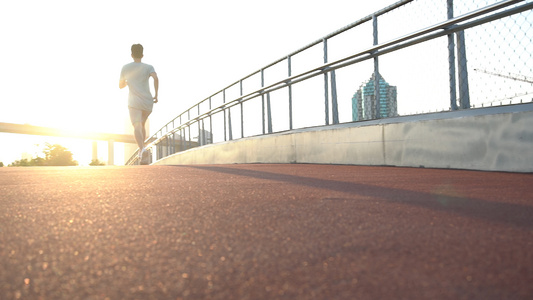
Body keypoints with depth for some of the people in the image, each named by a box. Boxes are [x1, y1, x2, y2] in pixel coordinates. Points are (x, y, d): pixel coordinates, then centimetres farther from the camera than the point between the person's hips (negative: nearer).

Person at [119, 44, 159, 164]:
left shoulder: (125, 68, 9)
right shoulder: (148, 67, 4)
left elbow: (120, 85, 19)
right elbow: (156, 78, -16)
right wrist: (156, 94, -8)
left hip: (134, 102, -1)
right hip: (148, 102, 1)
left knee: (137, 127, -12)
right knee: (142, 125, 22)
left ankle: (141, 149, -37)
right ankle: (142, 148, 16)